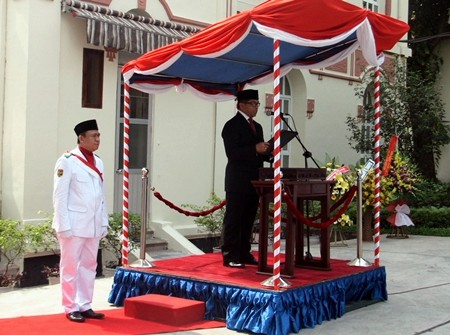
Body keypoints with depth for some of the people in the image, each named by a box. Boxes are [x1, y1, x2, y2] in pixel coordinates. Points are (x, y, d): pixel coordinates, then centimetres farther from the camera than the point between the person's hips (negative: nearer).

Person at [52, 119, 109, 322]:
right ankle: (71, 308, 12)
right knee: (70, 267, 3)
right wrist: (64, 226, -14)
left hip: (93, 226, 7)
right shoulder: (67, 161, -9)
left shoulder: (98, 162, 12)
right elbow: (60, 196, -11)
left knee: (89, 266, 11)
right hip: (74, 225, -7)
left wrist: (104, 222, 11)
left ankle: (85, 306, 21)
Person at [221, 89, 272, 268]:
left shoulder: (257, 126, 20)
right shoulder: (232, 125, -6)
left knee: (248, 220, 11)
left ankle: (244, 253, 19)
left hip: (254, 181, 8)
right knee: (234, 219, -4)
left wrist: (267, 153, 2)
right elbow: (232, 153, -16)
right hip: (238, 182, -8)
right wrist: (255, 149, -23)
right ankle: (230, 256, 0)